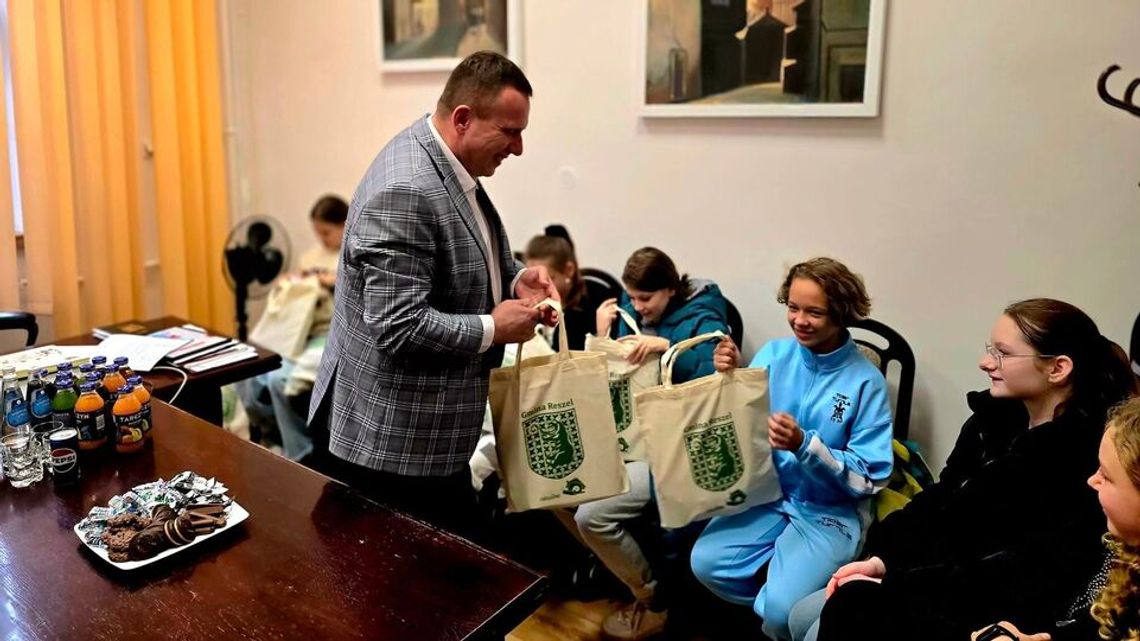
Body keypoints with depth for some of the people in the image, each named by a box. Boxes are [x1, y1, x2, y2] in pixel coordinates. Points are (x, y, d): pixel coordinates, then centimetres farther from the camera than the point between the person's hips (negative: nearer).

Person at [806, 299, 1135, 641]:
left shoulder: (1080, 464, -23)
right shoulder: (995, 417, 3)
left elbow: (1019, 584, -24)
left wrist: (893, 585, -21)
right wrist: (882, 559, -6)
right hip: (940, 579, 8)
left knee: (852, 608, -18)